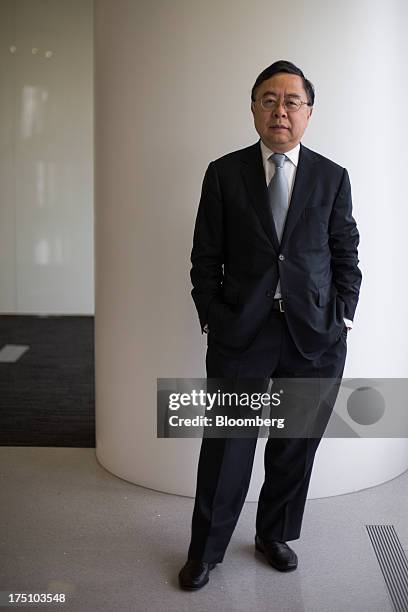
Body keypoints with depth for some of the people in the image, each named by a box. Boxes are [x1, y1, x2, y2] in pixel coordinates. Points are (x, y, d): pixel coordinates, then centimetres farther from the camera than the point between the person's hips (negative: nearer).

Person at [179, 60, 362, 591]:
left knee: (295, 448, 12)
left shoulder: (333, 178, 6)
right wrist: (212, 318, -3)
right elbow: (206, 257, 4)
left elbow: (346, 256, 9)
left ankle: (275, 536, 34)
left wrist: (341, 319, 2)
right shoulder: (224, 173, 3)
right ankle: (206, 551, 22)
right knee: (226, 449, 3)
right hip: (240, 334, -1)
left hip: (315, 338, 2)